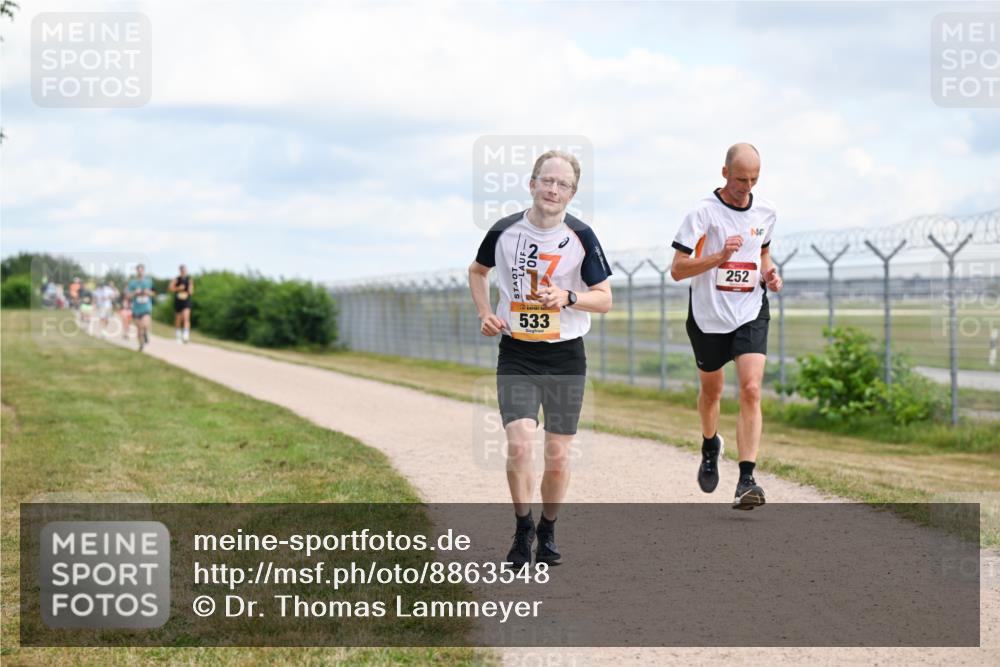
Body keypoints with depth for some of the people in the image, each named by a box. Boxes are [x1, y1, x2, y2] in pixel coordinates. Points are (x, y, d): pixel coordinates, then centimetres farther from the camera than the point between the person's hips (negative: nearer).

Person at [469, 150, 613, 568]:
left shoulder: (581, 237, -4)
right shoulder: (504, 232, -2)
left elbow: (604, 299, 0)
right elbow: (477, 271, 18)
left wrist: (567, 297, -19)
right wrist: (485, 314, 3)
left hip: (566, 357, 0)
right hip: (516, 356, 0)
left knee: (557, 454, 5)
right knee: (519, 444, -16)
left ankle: (547, 533, 26)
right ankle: (523, 529, 5)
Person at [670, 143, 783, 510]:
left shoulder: (765, 211, 3)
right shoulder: (704, 212, -11)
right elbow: (677, 269, -14)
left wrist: (769, 273, 1)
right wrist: (720, 256, -27)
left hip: (751, 314, 2)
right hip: (708, 316, -1)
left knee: (751, 390, -16)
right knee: (711, 390, 17)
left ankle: (746, 481, -19)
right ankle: (710, 446, 49)